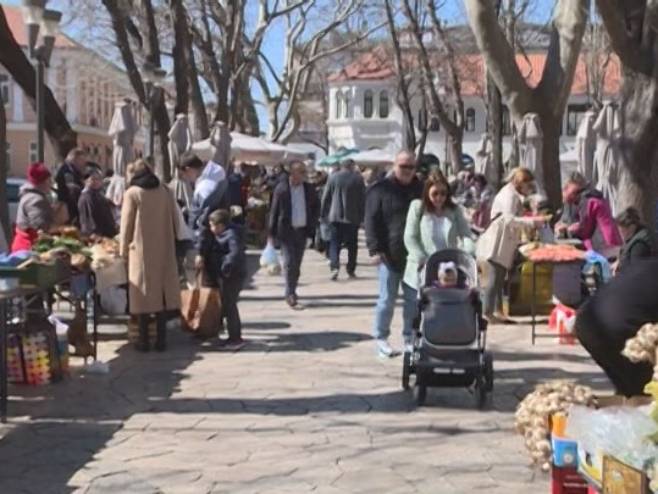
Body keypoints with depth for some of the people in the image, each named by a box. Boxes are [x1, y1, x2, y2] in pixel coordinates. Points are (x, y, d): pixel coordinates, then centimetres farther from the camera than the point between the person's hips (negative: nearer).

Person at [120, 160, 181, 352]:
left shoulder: (132, 193, -5)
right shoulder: (165, 191, 5)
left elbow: (126, 224, -2)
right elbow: (174, 220, 9)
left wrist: (124, 249, 8)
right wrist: (172, 242, 18)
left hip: (142, 251, -3)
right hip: (164, 250, 3)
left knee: (144, 293, 3)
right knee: (162, 291, 8)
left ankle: (144, 340, 5)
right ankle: (161, 340, 10)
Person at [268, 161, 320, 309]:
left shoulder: (309, 189, 4)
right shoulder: (281, 188, -6)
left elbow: (316, 207, 16)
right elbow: (274, 211, -3)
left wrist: (311, 224, 6)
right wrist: (272, 232, -6)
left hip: (302, 230, 4)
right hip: (286, 230, -4)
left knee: (297, 264, 10)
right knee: (289, 263, -9)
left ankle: (291, 292, 22)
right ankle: (291, 295, -6)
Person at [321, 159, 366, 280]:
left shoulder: (333, 178, 1)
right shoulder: (358, 178, -3)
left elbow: (325, 197, 3)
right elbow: (363, 199, -3)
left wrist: (324, 215, 10)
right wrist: (362, 216, 4)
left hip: (335, 217, 1)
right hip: (352, 218, -1)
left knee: (334, 243, 4)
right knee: (352, 244, 10)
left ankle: (334, 267, -16)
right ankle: (351, 270, 13)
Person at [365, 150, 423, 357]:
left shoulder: (420, 189, 11)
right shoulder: (380, 189, -3)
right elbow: (371, 221, -6)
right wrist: (375, 249, -14)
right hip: (390, 255, -4)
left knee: (413, 300, 8)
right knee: (387, 299, 2)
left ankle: (410, 338, 18)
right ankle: (381, 339, 13)